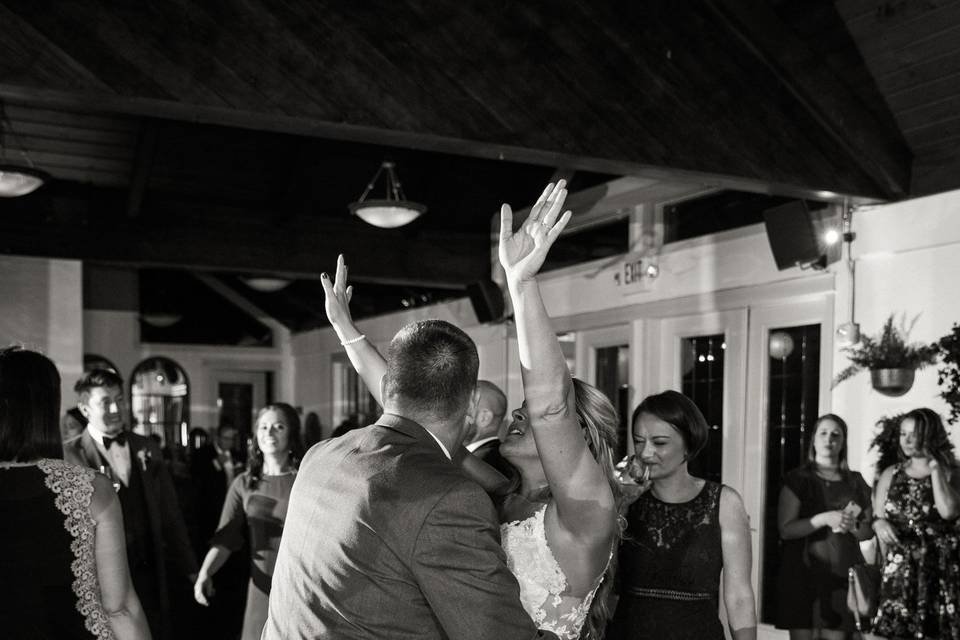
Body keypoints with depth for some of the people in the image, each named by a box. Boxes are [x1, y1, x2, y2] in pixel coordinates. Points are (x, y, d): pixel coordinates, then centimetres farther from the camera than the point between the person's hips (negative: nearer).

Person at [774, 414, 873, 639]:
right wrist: (824, 519, -19)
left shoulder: (856, 481, 11)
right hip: (803, 574, -3)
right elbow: (785, 529, -8)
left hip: (842, 575, 3)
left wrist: (853, 526, -9)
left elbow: (869, 530, 13)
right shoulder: (798, 479, 1)